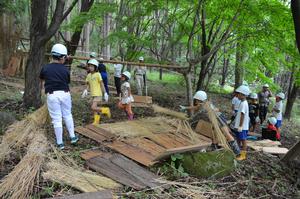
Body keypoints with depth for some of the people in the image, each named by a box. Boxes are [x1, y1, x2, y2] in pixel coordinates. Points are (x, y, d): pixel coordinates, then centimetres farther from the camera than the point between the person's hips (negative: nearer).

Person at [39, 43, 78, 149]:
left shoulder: (45, 68, -1)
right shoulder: (65, 70, -2)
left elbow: (42, 81, 13)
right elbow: (67, 82, 4)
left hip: (52, 95, -1)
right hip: (65, 94, 1)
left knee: (57, 119, 5)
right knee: (68, 115, 19)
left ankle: (60, 143, 13)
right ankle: (72, 137, 26)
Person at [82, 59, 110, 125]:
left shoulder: (97, 74, -10)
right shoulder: (88, 75, 8)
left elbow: (102, 84, -9)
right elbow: (88, 85, 13)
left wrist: (105, 93, -10)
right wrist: (86, 90, -5)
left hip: (98, 94, -7)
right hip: (93, 95, 7)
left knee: (93, 108, -17)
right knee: (94, 108, 11)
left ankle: (105, 110, 3)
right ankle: (96, 122, 22)